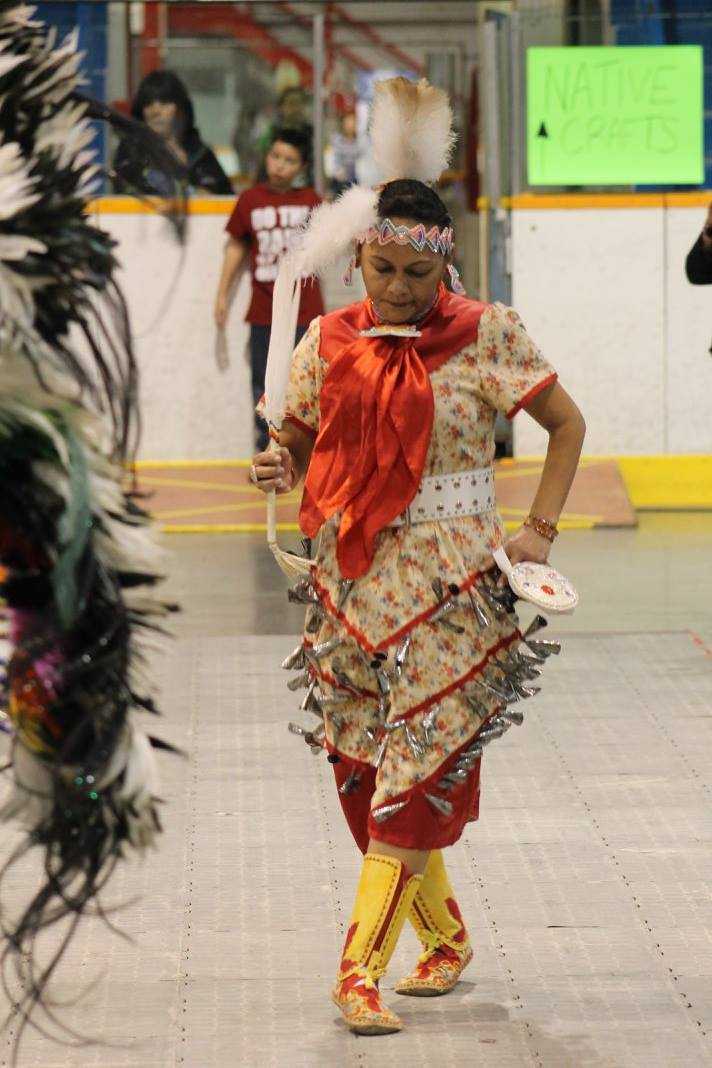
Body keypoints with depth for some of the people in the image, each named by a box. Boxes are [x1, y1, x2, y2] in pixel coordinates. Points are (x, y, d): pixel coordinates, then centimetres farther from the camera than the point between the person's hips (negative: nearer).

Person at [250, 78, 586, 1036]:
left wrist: (539, 529, -4)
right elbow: (299, 438, 15)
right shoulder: (331, 341, 4)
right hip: (352, 575, 4)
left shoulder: (486, 335, -5)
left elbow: (567, 424, 4)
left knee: (419, 770, -10)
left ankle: (362, 967, -10)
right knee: (362, 767, 8)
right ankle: (444, 937, 25)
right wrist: (279, 469, -8)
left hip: (452, 583, -4)